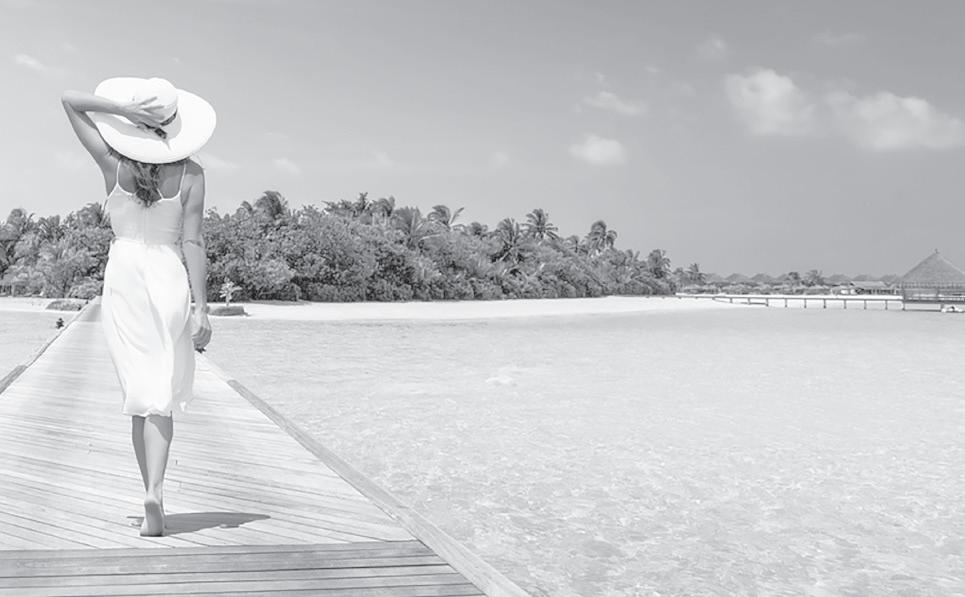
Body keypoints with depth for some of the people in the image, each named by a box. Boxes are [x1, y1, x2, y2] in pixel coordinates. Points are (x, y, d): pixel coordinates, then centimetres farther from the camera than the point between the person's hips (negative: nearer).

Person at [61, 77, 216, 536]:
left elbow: (70, 100, 8)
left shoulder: (114, 163, -1)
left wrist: (123, 108, -7)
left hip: (123, 277, 1)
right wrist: (202, 308, -8)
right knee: (161, 396, 2)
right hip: (169, 278, -1)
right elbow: (193, 243, -9)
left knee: (140, 394, 9)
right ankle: (155, 488, -17)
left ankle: (152, 495, 14)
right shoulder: (190, 173, -4)